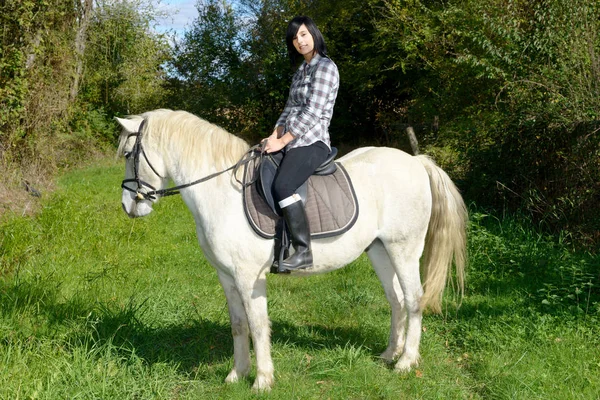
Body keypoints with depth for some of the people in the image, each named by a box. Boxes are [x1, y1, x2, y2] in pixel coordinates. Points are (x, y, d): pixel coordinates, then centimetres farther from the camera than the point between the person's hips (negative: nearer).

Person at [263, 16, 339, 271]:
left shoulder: (325, 67, -8)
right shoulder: (301, 71, 19)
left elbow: (312, 113, -15)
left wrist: (282, 141, -14)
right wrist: (274, 137, 3)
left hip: (311, 143, -10)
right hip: (292, 143, 10)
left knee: (282, 186, -32)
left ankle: (303, 251, -27)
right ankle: (275, 247, 9)